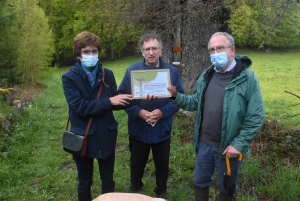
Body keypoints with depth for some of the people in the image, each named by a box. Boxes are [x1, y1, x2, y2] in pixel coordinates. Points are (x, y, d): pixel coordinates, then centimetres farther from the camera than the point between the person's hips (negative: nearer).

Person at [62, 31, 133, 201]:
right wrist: (108, 101, -26)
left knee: (108, 181, 19)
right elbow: (79, 107, -22)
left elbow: (114, 102, 2)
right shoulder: (69, 78, -11)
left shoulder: (108, 75, 0)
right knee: (85, 183, 17)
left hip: (106, 136, 3)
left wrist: (124, 100, -20)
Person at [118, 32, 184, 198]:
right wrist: (139, 112, -20)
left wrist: (162, 112, -20)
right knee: (137, 164, 18)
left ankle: (161, 193, 41)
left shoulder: (171, 71, -4)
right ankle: (134, 191, 43)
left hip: (162, 129, 0)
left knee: (162, 164, 17)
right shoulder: (132, 70, -4)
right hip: (138, 129, 0)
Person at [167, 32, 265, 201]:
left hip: (229, 148, -5)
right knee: (201, 182, 23)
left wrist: (238, 144, -19)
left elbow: (256, 117, -17)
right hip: (204, 143, 5)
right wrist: (177, 96, -11)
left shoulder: (247, 78, -16)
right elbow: (196, 102, 7)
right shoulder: (206, 75, 4)